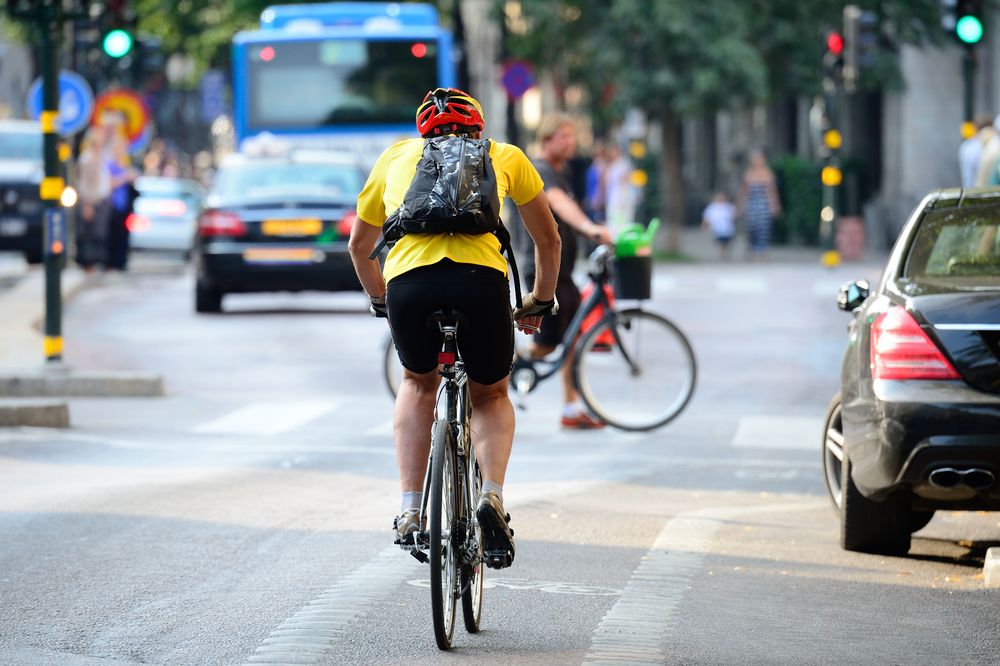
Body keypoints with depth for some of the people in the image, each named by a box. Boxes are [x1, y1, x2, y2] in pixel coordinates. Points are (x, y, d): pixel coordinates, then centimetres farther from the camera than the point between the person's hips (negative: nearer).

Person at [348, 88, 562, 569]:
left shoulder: (396, 156, 32)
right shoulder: (503, 156, 30)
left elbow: (359, 246, 42)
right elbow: (549, 241, 39)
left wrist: (381, 300, 57)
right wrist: (541, 302, 53)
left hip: (409, 281, 1)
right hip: (481, 278, -1)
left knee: (418, 384, 31)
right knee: (491, 395, 26)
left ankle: (410, 512, 18)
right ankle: (492, 497, 1)